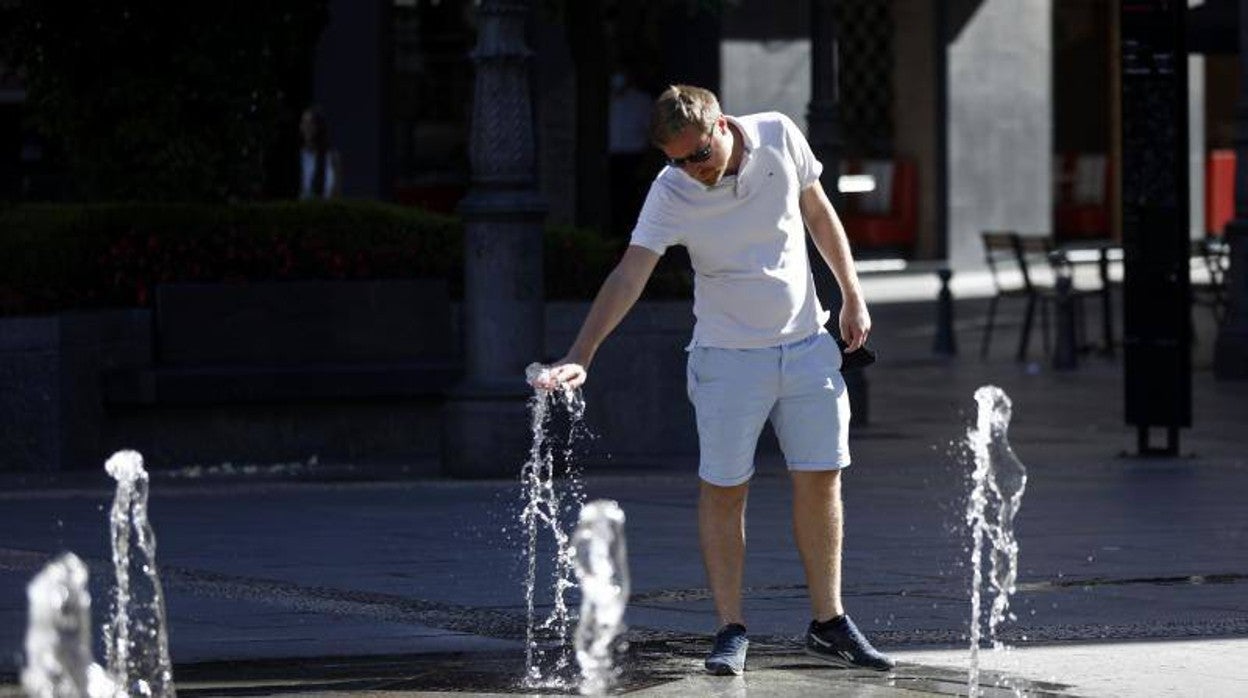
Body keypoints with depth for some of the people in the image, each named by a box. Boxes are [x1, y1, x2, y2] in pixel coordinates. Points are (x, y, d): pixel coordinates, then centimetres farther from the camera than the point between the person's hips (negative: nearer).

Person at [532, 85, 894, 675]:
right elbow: (629, 276, -26)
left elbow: (817, 212, 6)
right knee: (724, 489, -3)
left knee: (820, 479, 5)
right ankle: (731, 628, 8)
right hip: (728, 355, -3)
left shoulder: (779, 135, -10)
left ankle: (828, 623, 15)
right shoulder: (671, 194, -19)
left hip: (807, 344, 3)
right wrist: (579, 358, -37)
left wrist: (852, 295, 8)